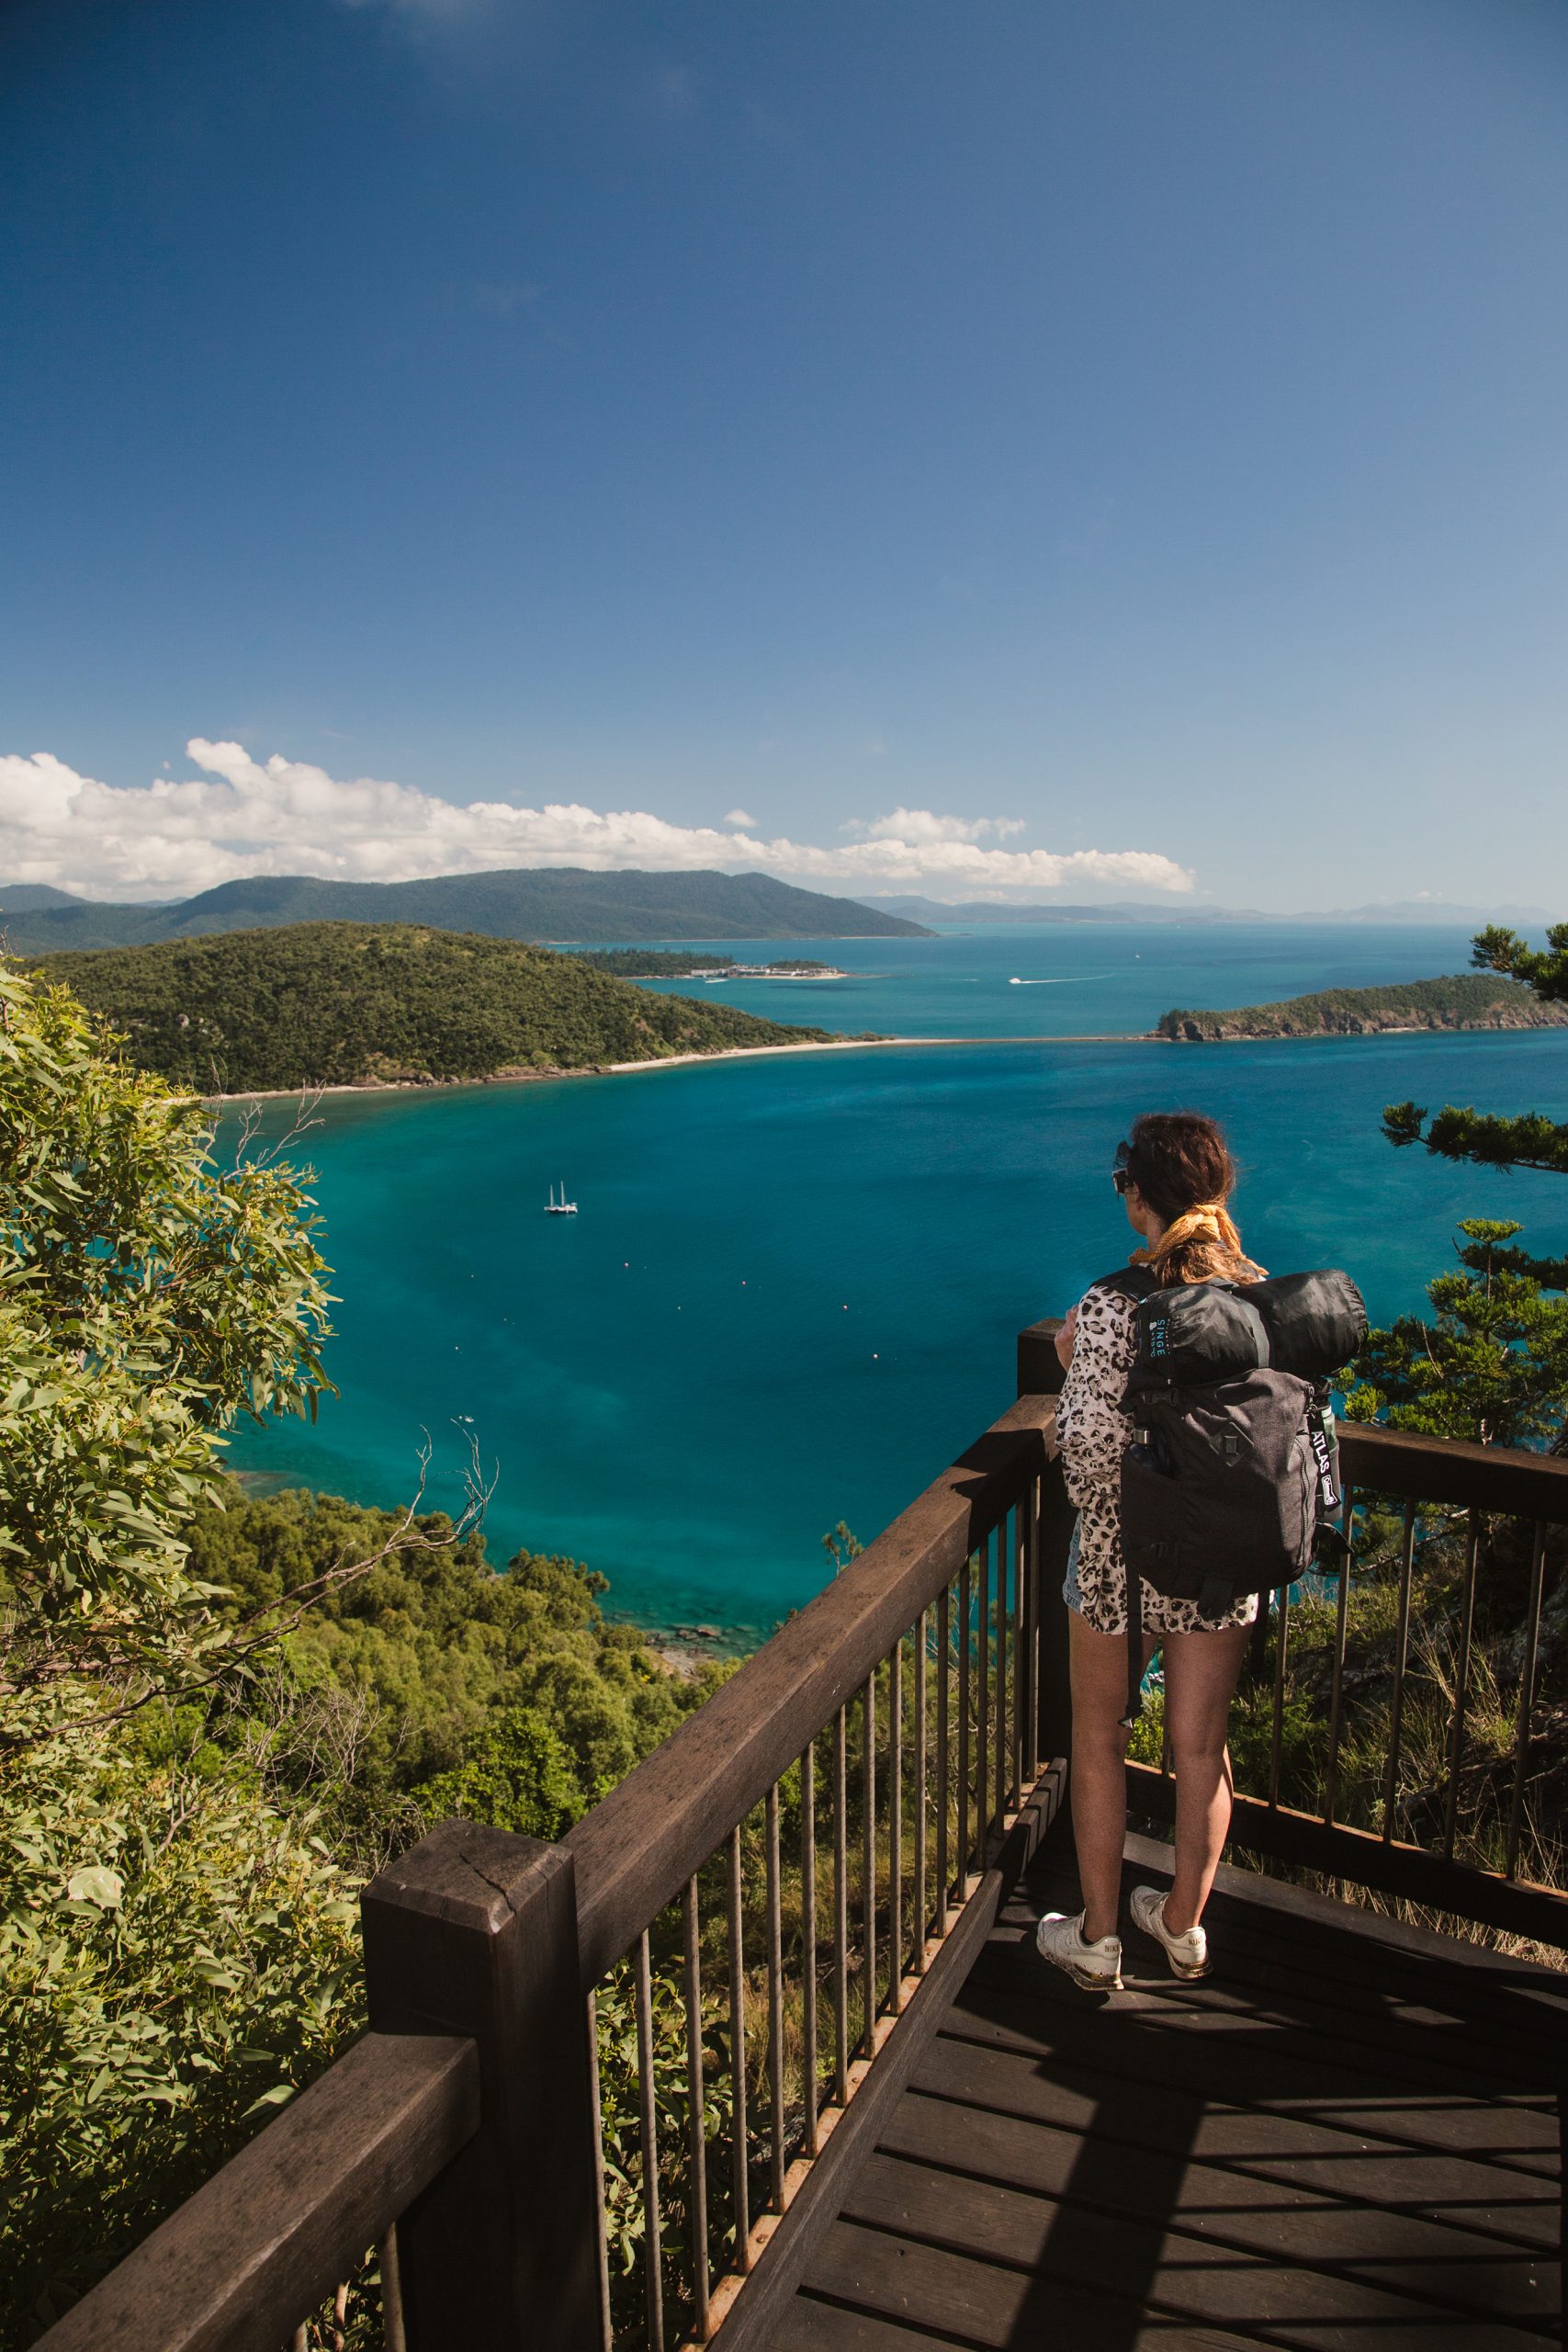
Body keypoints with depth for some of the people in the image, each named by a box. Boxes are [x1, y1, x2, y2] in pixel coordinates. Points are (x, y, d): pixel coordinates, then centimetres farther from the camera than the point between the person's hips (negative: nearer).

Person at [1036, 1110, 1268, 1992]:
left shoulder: (1112, 1305, -21)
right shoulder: (1263, 1294, -6)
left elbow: (1092, 1450, -23)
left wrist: (1074, 1365, -7)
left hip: (1123, 1553, -4)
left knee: (1100, 1738, 17)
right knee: (1202, 1744, 20)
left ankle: (1098, 1938, 31)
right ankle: (1185, 1923, 39)